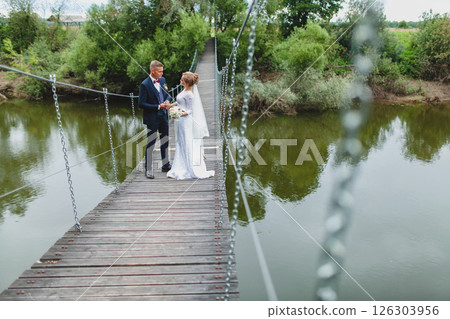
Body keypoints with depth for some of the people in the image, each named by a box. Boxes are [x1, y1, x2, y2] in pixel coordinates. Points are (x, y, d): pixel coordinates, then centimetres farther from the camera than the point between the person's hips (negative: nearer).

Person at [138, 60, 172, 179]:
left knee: (165, 142, 16)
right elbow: (141, 104, -18)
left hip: (163, 117, 7)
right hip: (152, 119, -7)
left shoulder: (162, 80, 4)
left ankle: (166, 165, 32)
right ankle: (148, 169, 13)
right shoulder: (145, 85, -16)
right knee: (150, 144, 1)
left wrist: (167, 101, -6)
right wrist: (158, 107, -20)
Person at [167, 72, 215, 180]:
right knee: (180, 145, 14)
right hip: (180, 122, 10)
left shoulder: (189, 95, -18)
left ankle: (193, 170, 5)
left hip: (185, 121, -10)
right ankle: (180, 169, 22)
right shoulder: (184, 90, 8)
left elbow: (189, 111, -18)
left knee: (187, 145, -3)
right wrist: (171, 105, 15)